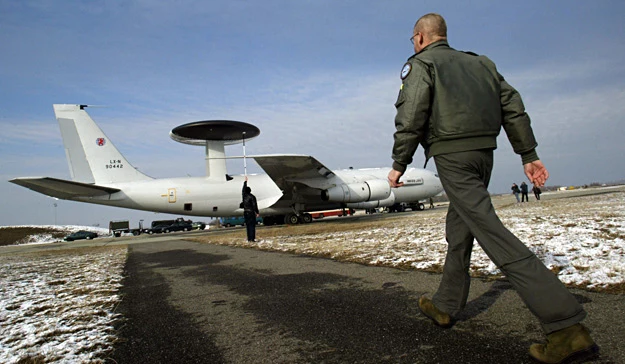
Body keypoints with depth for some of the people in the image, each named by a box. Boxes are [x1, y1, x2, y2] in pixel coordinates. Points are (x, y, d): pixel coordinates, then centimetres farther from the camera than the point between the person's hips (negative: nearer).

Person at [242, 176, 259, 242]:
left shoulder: (244, 195, 5)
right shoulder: (252, 197, -10)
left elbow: (244, 189, 22)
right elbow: (255, 205, -12)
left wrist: (245, 181, 33)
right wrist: (257, 212, -5)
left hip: (245, 212, 5)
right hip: (251, 212, -5)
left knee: (248, 225, 9)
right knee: (252, 225, -4)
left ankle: (249, 238, 10)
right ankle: (252, 238, -8)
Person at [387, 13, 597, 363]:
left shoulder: (421, 63, 3)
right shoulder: (479, 62, 23)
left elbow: (410, 117, -12)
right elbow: (513, 106, 15)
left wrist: (399, 164, -6)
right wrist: (529, 154, 13)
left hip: (452, 156, -8)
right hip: (484, 153, 8)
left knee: (492, 233, -13)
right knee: (458, 229, 17)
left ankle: (567, 325, -17)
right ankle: (445, 306, 27)